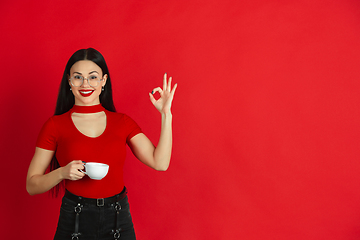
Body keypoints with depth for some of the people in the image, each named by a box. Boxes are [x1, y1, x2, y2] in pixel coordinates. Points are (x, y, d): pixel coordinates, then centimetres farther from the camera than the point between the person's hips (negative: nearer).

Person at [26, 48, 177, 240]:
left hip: (119, 219, 2)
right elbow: (31, 185, -1)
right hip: (75, 222, -2)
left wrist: (166, 114, -8)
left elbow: (160, 163, -6)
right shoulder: (55, 125, -3)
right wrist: (63, 172, -19)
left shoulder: (122, 122, 3)